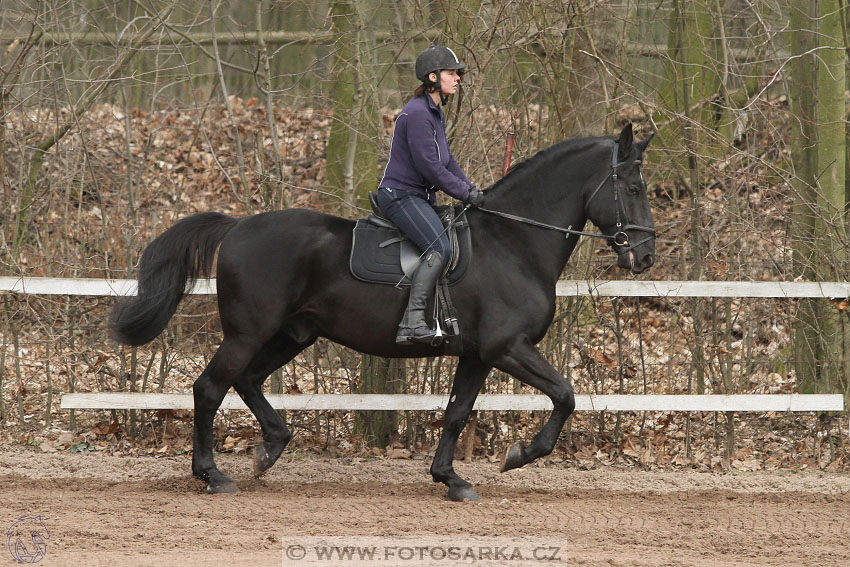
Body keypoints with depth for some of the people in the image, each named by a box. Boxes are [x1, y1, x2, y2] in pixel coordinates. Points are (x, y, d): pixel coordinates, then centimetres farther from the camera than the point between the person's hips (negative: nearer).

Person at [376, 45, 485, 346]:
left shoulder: (435, 114, 16)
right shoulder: (417, 114, -17)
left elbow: (446, 161, 22)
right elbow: (430, 167, -20)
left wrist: (471, 188, 8)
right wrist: (466, 193, -14)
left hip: (419, 197, 11)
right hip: (400, 194, -11)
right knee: (440, 247, -26)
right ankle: (412, 321, -34)